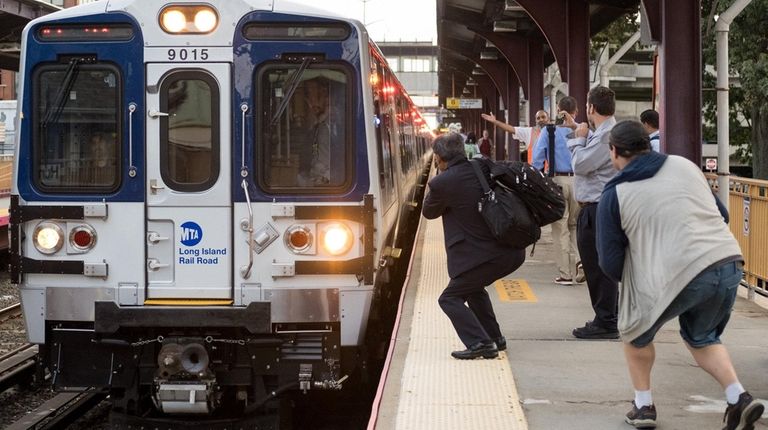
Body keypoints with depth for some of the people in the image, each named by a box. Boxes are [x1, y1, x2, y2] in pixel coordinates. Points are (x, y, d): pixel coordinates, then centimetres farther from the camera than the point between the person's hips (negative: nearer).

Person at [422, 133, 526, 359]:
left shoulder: (442, 183, -11)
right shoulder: (483, 169, 7)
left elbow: (428, 212, 7)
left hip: (484, 256, -8)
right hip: (512, 252, 8)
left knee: (449, 298, 5)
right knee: (474, 287, 30)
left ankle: (480, 343, -8)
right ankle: (494, 338, 32)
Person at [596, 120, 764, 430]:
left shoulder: (614, 195, 3)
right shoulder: (684, 165, 16)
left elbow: (610, 262, 3)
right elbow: (722, 214, 22)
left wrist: (630, 281, 24)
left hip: (677, 274, -5)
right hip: (730, 264, 5)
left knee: (636, 332, 25)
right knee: (701, 337, 29)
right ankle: (739, 399, 12)